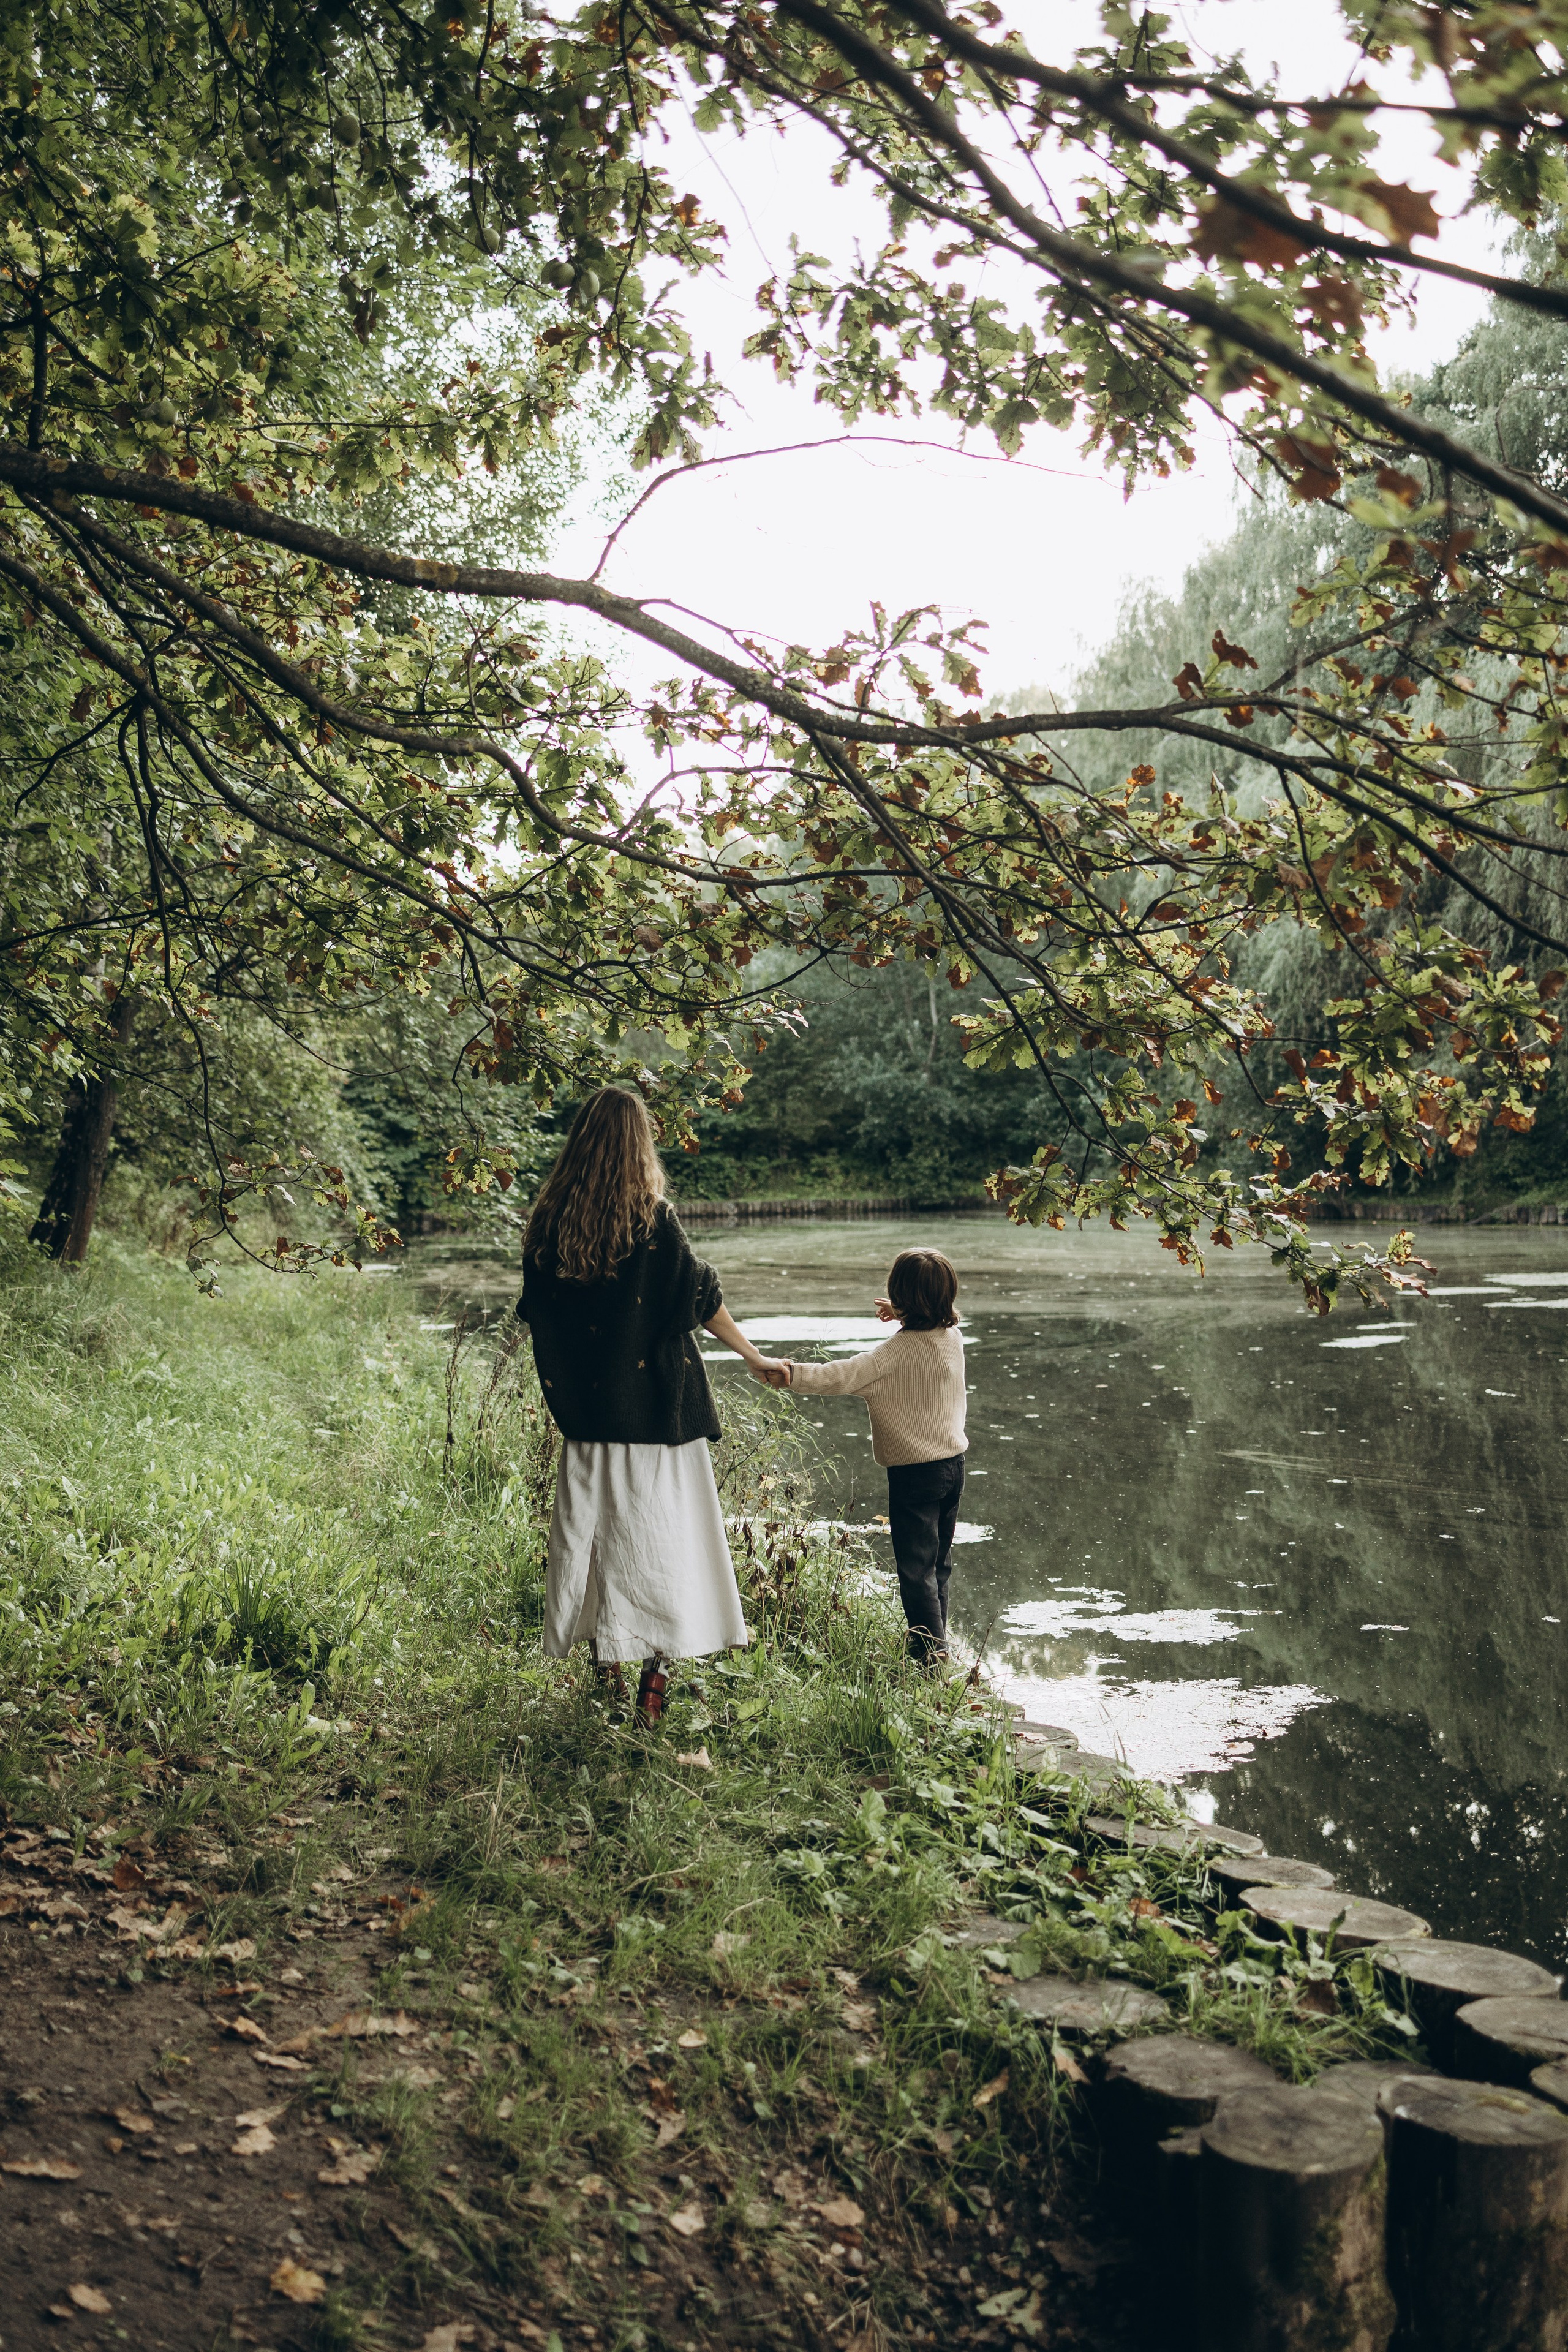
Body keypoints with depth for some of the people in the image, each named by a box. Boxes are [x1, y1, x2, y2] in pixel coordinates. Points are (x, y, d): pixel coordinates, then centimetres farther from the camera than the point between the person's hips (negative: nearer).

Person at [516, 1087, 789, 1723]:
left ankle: (607, 1673, 19)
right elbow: (702, 1298, -7)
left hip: (585, 1409, 4)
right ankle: (653, 1684, 5)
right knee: (659, 1542, 5)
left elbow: (536, 1314, 7)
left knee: (591, 1536, 13)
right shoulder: (651, 1219, -11)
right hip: (654, 1404, -3)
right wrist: (756, 1358, 4)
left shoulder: (549, 1223, 0)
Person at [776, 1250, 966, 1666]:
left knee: (916, 1568, 1)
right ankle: (936, 1640, 31)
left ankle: (930, 1651, 0)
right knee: (939, 1562, 20)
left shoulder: (897, 1353, -22)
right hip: (954, 1462, 7)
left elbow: (840, 1377, -28)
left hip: (914, 1472, -7)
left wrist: (791, 1373, -26)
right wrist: (904, 1317, 26)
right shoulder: (953, 1336, -1)